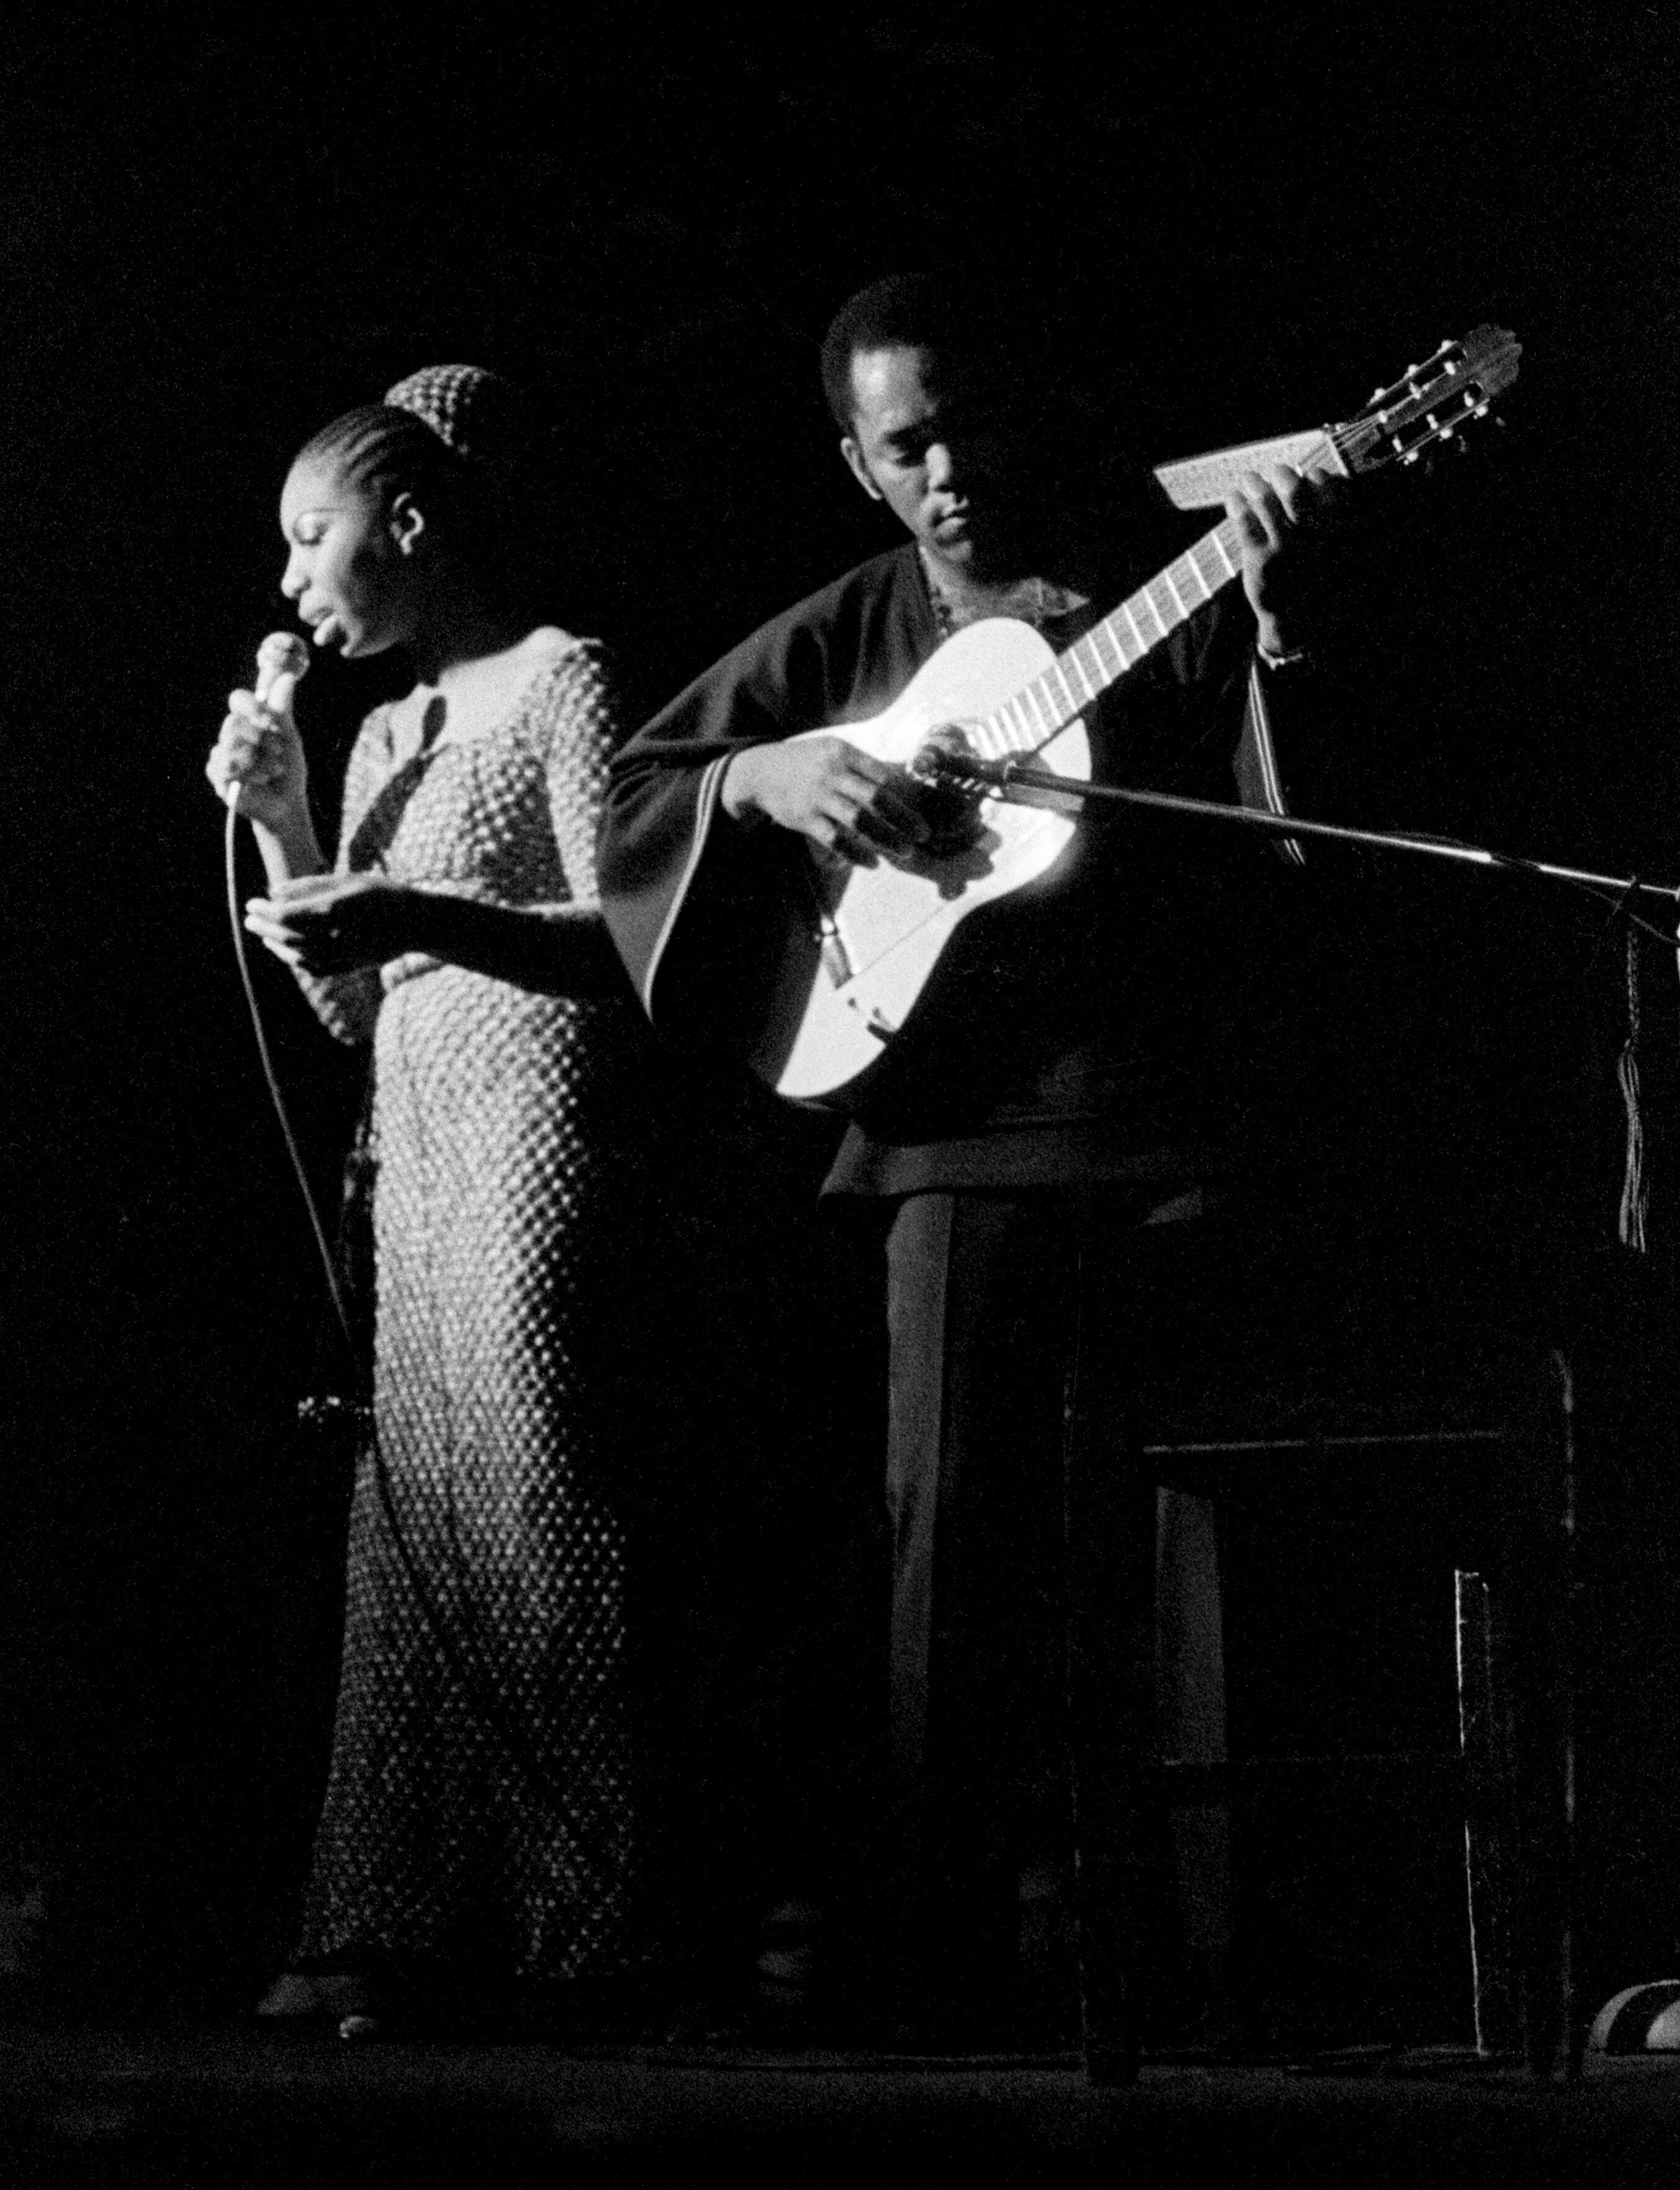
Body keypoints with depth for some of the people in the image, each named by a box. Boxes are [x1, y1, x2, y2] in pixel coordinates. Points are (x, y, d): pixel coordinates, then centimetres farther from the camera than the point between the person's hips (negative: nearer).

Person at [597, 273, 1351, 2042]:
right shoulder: (849, 635, 14)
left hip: (1181, 1114, -1)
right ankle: (953, 1948, -3)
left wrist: (1281, 631, -21)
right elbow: (634, 798, 16)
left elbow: (1299, 834, -5)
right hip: (956, 1127, 2)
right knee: (953, 1514, -6)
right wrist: (768, 776, -3)